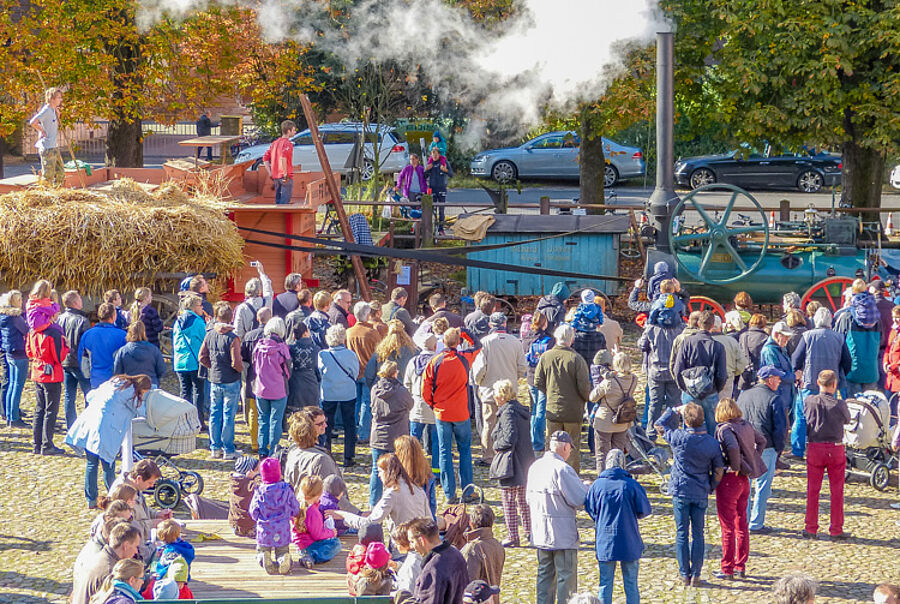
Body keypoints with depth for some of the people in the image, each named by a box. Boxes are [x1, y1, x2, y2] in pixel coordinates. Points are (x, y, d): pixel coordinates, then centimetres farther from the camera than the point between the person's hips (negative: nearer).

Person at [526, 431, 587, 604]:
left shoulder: (535, 466, 6)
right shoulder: (562, 469, -19)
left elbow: (529, 498, 15)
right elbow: (579, 499, -17)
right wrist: (587, 489, 3)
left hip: (540, 531, 7)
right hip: (562, 534, -7)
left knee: (545, 573, 16)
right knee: (567, 575, 2)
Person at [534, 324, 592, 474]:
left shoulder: (545, 357, -4)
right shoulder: (576, 359, -15)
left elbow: (538, 382, 2)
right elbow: (584, 386, -14)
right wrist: (587, 398, 7)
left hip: (553, 409, 3)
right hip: (573, 411, -3)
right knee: (573, 445, 8)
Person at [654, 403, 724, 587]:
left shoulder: (679, 438, -15)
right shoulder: (713, 444, -9)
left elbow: (659, 425, 3)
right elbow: (718, 472, -1)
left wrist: (676, 410, 12)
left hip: (681, 491, -1)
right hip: (701, 495, 1)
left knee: (682, 534, 7)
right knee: (697, 534, 10)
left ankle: (684, 574, 9)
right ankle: (696, 575, 9)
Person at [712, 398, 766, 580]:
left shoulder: (724, 429, -17)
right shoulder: (746, 426, 5)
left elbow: (733, 447, -36)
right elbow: (762, 441, 21)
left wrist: (735, 467, -21)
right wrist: (752, 462, 15)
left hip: (729, 480, -7)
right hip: (744, 480, 7)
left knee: (728, 527, 1)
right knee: (742, 525, 15)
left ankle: (727, 569, 7)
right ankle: (741, 567, 21)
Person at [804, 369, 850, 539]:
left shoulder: (809, 402, -6)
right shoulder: (840, 404, -11)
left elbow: (804, 422, 4)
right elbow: (847, 420, 7)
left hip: (815, 449, 1)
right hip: (836, 449, -1)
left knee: (812, 490, 10)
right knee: (837, 491, 8)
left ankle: (811, 529, 14)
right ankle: (836, 530, 10)